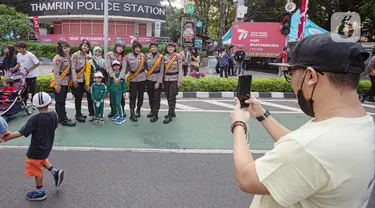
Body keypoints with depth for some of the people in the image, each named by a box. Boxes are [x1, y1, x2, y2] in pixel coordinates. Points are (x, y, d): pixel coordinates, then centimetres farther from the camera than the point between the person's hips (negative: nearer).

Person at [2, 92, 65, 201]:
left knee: (37, 171, 11)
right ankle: (55, 172, 21)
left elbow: (22, 133, -27)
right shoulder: (53, 115, -9)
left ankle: (40, 192, 25)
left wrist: (8, 137, -20)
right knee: (42, 159, 35)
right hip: (47, 147, 6)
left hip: (36, 150, -6)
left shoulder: (35, 119, -25)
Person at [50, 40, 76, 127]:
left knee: (62, 101, 15)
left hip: (66, 83, 9)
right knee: (60, 102, -2)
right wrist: (57, 85, -22)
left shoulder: (67, 56, 11)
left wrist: (69, 80, 16)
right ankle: (64, 120, 1)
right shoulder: (58, 58, -16)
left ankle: (61, 117, 24)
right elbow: (56, 72, -20)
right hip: (60, 83, -9)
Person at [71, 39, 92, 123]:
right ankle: (78, 115, 3)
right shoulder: (75, 55, -9)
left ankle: (79, 113, 21)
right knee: (78, 97, -3)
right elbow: (73, 68, -12)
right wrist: (74, 80, -16)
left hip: (83, 79, 6)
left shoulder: (86, 56, 10)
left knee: (80, 96, 10)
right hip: (76, 79, -6)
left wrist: (87, 82, 9)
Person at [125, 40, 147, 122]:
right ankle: (132, 114, 0)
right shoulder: (128, 56, 2)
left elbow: (146, 67, 7)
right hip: (133, 79, -1)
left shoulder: (143, 56, 2)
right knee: (133, 96, -4)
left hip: (142, 78, 1)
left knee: (140, 95, 9)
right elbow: (127, 68, 5)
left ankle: (138, 110, 27)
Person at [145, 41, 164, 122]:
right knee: (150, 96, 12)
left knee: (156, 97, -4)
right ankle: (152, 111, 28)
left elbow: (161, 70, -7)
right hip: (149, 79, 4)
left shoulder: (161, 57, -4)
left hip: (157, 79, -3)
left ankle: (156, 115, 1)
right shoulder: (147, 56, 5)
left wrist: (158, 82, -13)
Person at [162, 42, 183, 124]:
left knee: (172, 98, -7)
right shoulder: (164, 57, 7)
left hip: (174, 79, -4)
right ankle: (172, 112, 23)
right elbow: (163, 69, 11)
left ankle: (169, 116, -3)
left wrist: (180, 81, -10)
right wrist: (162, 80, 8)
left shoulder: (178, 57, -3)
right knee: (168, 97, 8)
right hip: (166, 79, 4)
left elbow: (180, 70, -4)